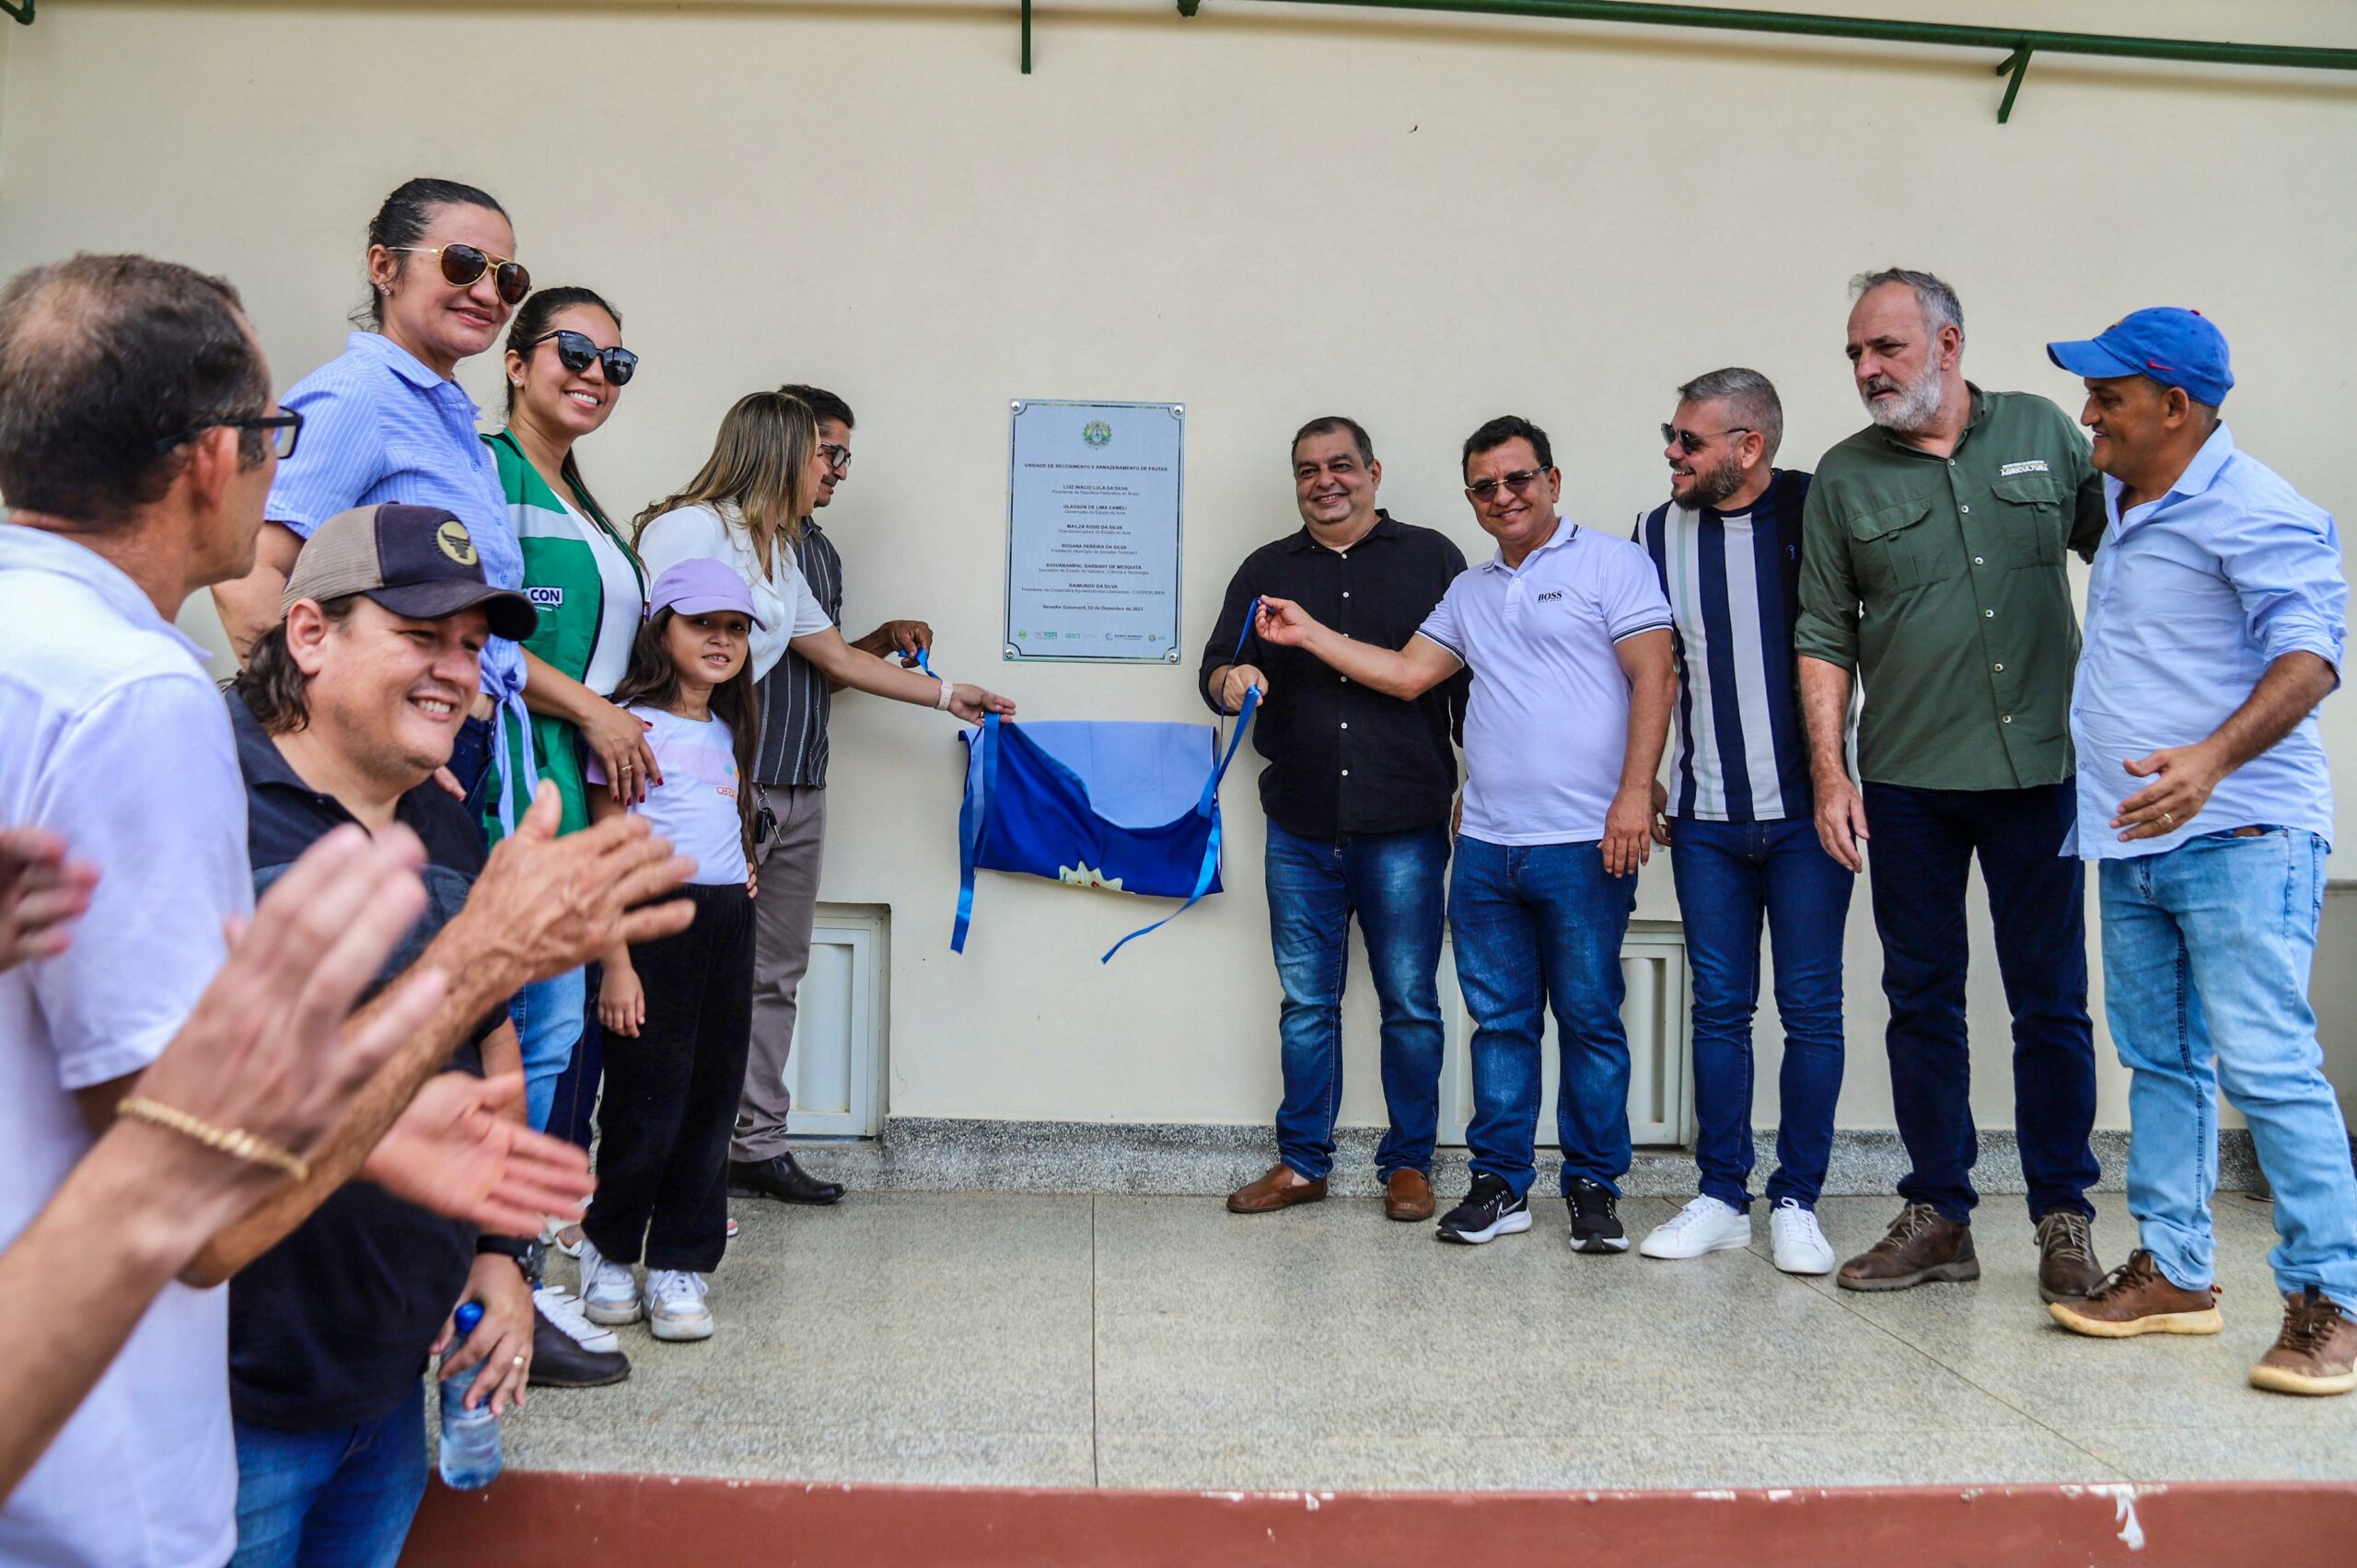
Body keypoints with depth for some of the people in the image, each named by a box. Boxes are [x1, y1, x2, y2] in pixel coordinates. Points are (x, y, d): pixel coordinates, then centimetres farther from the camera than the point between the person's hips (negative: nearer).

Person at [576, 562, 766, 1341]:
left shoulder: (728, 732, 15)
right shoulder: (632, 727, -7)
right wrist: (617, 964, -14)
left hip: (728, 924, 7)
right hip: (656, 918, -7)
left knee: (711, 1097, 8)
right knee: (648, 1098, -1)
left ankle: (679, 1264, 18)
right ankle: (609, 1249, 21)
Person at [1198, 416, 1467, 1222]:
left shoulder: (1430, 557, 7)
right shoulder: (1266, 570, 13)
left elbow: (1469, 679, 6)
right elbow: (1216, 672, 8)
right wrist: (1235, 680, -16)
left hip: (1404, 829, -2)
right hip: (1301, 831, 2)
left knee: (1410, 1003, 4)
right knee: (1305, 1003, 9)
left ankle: (1409, 1164, 18)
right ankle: (1301, 1163, 21)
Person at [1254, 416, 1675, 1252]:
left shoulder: (1610, 563, 0)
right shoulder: (1469, 592, 19)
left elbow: (1654, 677, -7)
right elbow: (1407, 672, 16)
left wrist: (1635, 791, -15)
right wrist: (1309, 635, 11)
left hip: (1584, 844, -5)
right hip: (1486, 847, 6)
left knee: (1589, 1019, 3)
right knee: (1499, 1020, 10)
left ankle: (1594, 1185, 15)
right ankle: (1500, 1182, 19)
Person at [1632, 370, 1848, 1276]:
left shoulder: (1816, 514, -5)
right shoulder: (1660, 533, 7)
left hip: (1806, 810, -3)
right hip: (1707, 817, 3)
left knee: (1811, 1008, 3)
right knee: (1720, 1007, 8)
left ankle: (1797, 1202, 15)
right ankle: (1721, 1199, 18)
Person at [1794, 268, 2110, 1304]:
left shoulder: (2043, 432, 6)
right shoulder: (1844, 477, 5)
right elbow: (1824, 637, 4)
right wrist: (1828, 769, -3)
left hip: (2040, 767, 0)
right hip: (1908, 783, 0)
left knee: (2052, 1002, 5)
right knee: (1922, 1001, 7)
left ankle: (2063, 1220, 17)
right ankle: (1937, 1218, 17)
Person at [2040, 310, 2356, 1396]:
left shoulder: (2255, 511, -12)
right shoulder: (2123, 503, 15)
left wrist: (2214, 757, -38)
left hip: (2236, 836, -9)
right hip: (2135, 839, 9)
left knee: (2265, 1063, -11)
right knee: (2160, 1060, 13)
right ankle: (2175, 1273, 22)